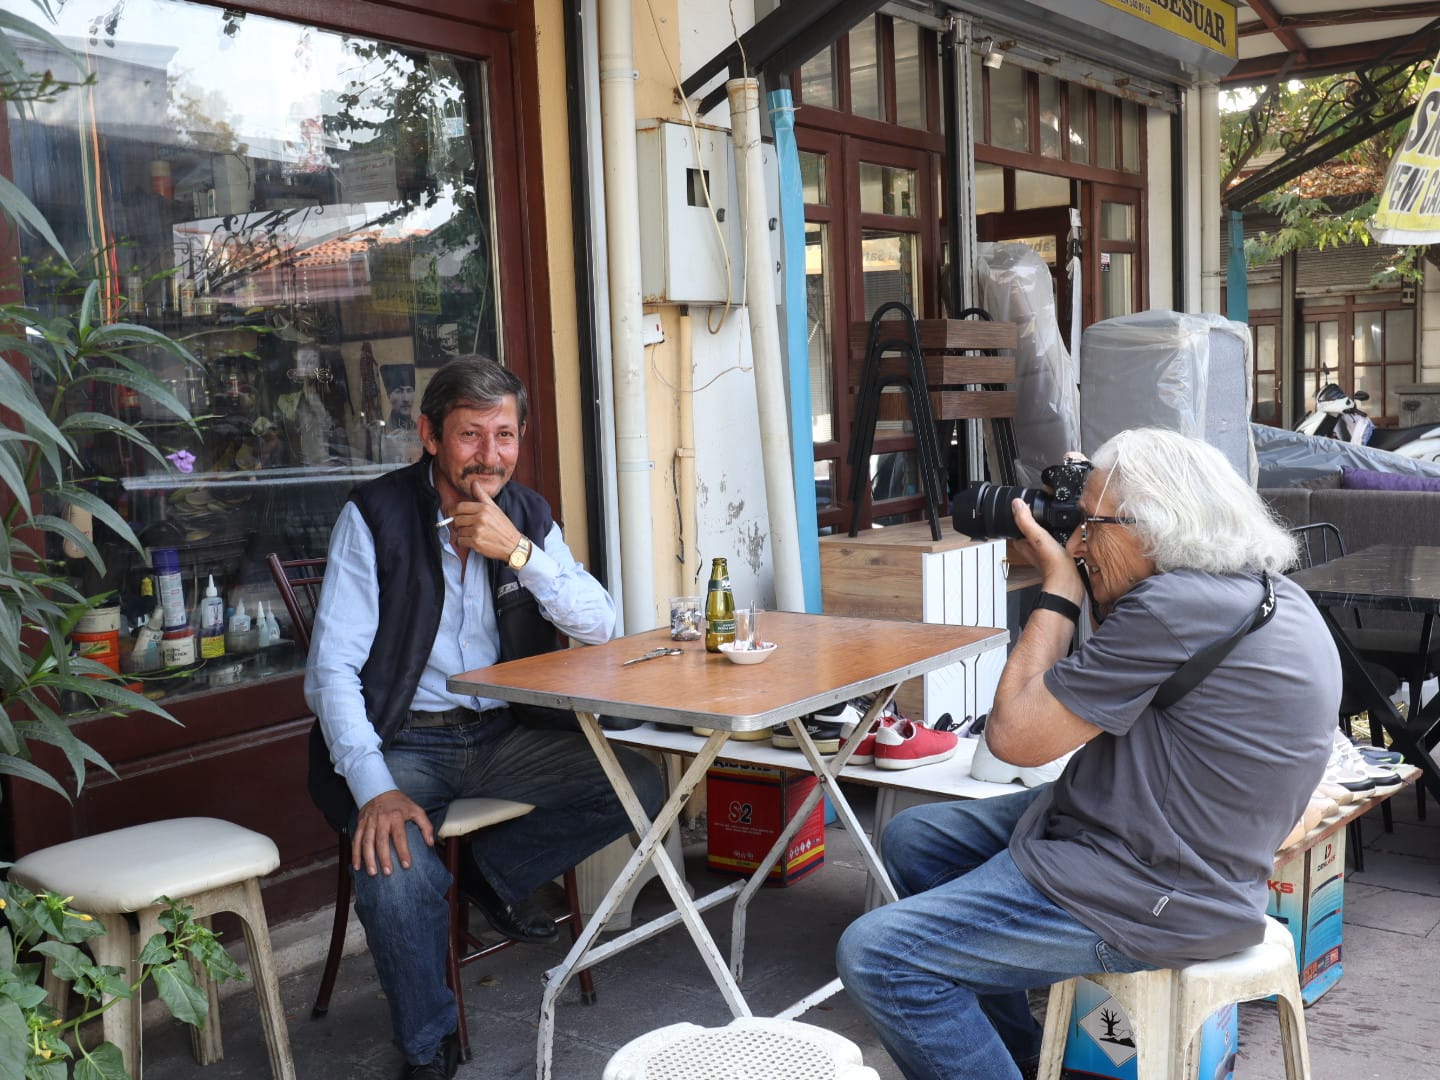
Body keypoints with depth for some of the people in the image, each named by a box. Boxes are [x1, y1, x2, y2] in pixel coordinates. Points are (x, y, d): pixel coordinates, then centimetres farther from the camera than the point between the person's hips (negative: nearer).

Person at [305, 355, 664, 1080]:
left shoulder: (528, 516, 6)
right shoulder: (376, 516, -8)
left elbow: (599, 626, -4)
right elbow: (332, 669, -13)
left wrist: (519, 552, -20)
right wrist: (375, 789, -27)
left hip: (503, 734, 5)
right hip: (404, 742, -4)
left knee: (640, 784, -14)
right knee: (395, 872, -32)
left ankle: (496, 873, 10)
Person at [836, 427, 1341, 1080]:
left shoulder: (1182, 605, -26)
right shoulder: (1256, 588, 6)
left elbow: (1014, 733, -20)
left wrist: (1059, 584, -10)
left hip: (1152, 896, -11)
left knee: (877, 956, -16)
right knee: (913, 840, 19)